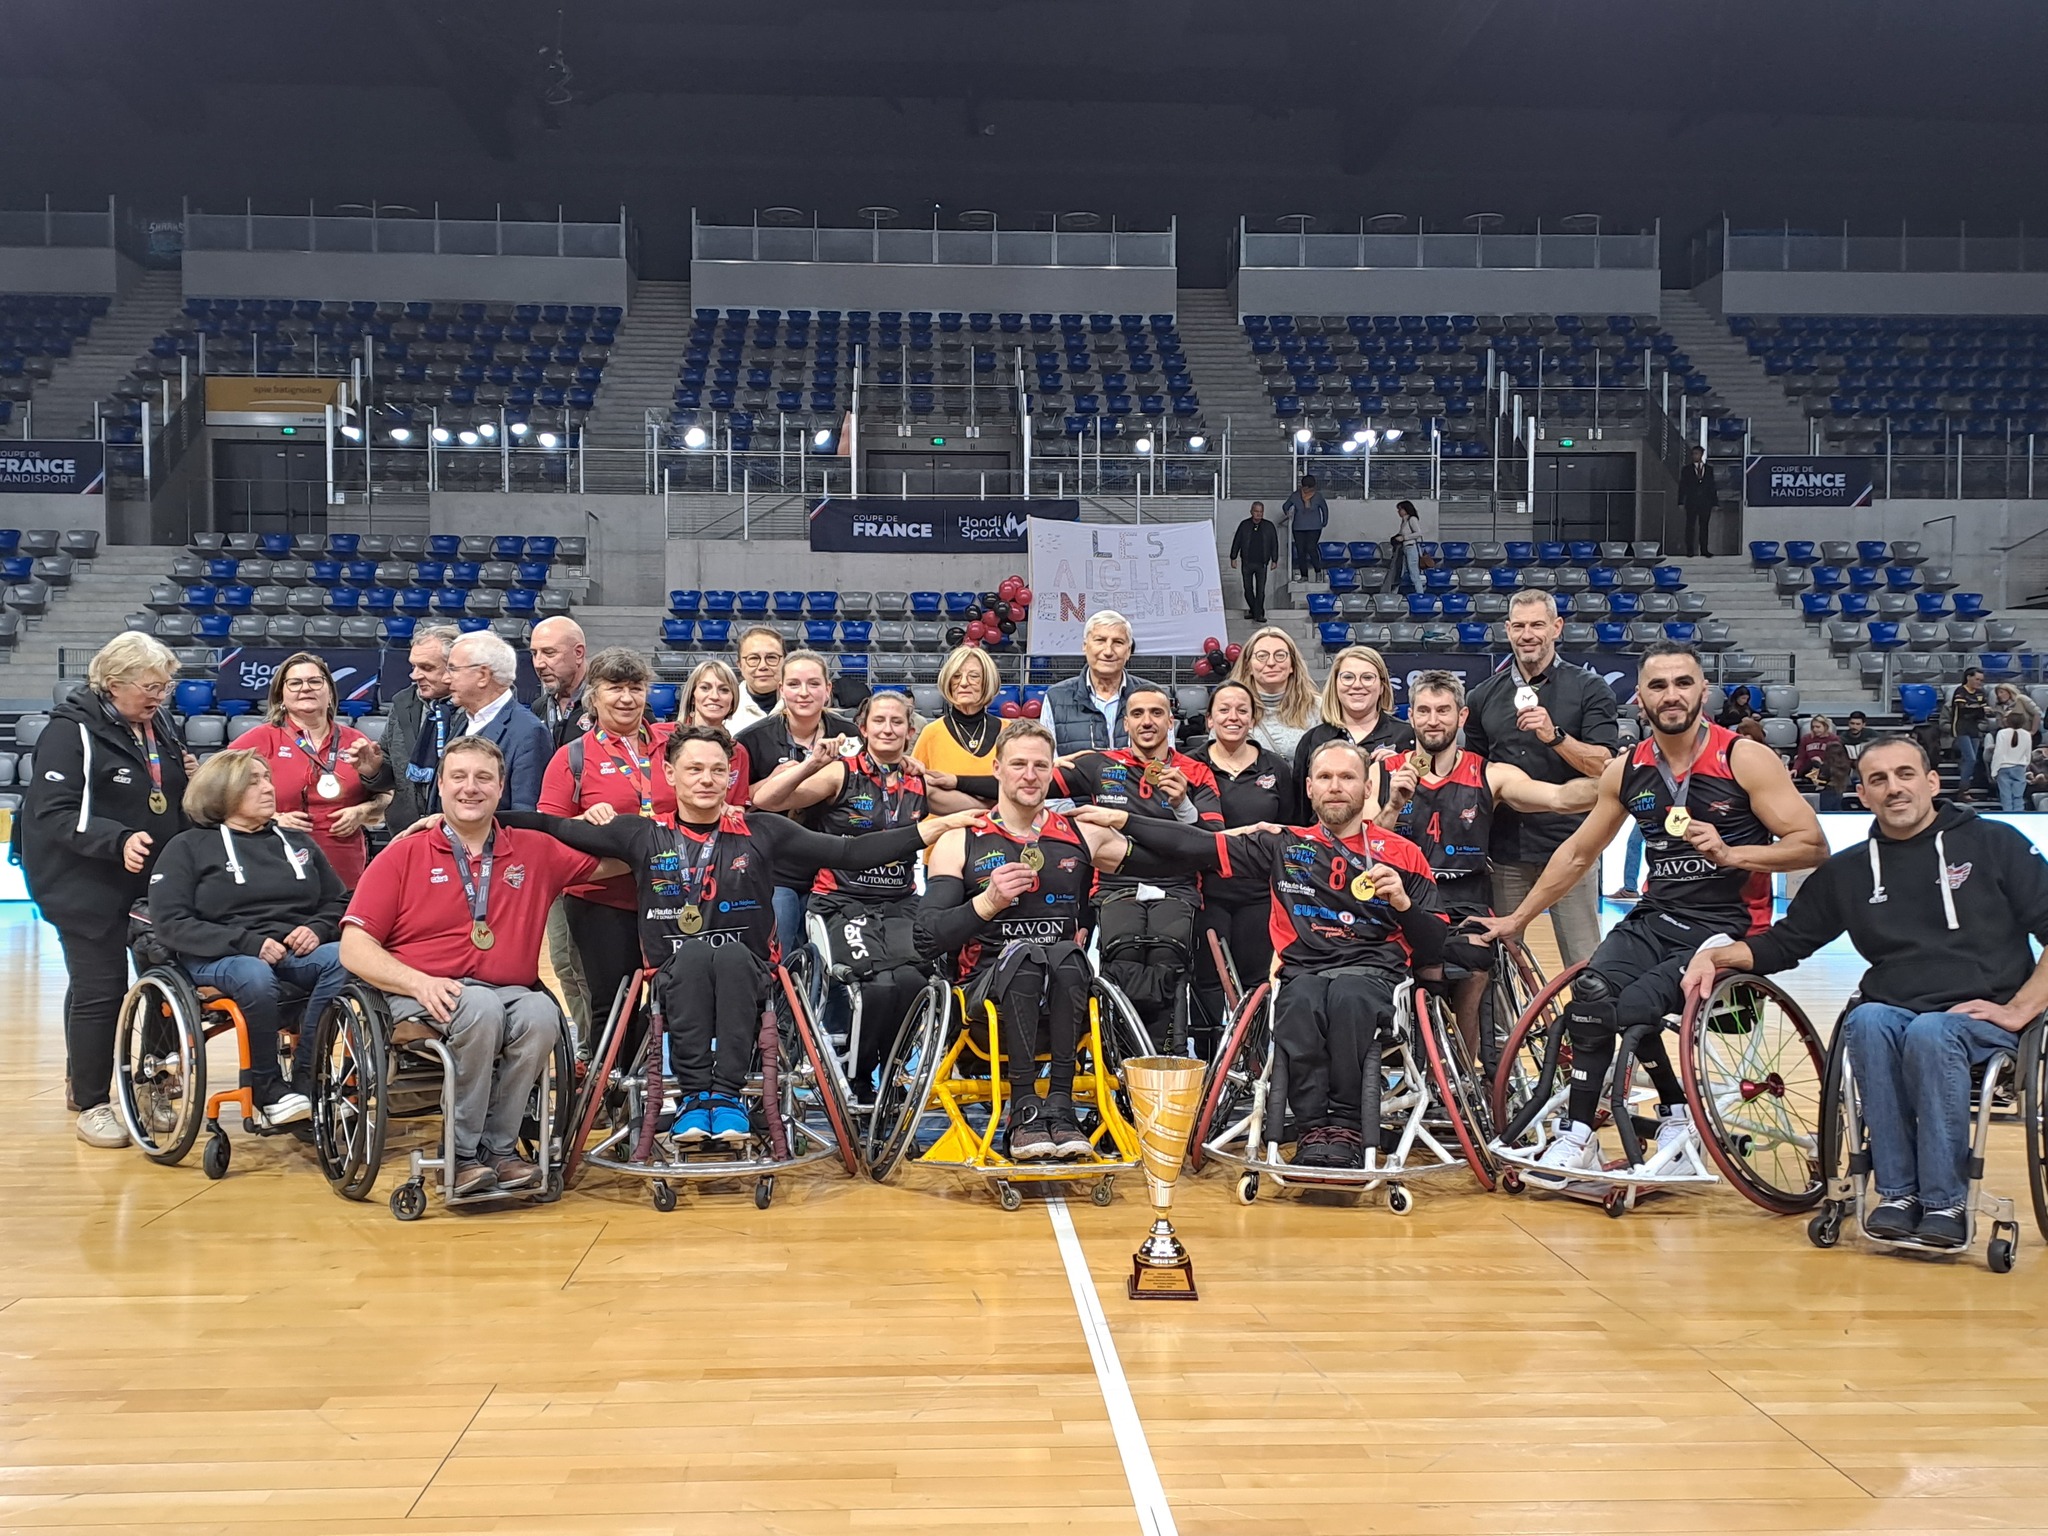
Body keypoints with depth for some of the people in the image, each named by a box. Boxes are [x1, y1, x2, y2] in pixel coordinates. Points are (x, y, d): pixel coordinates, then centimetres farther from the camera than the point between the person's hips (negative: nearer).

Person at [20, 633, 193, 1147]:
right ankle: (92, 1104, 9)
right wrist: (119, 840, -31)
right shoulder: (73, 730, -13)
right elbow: (53, 813, -19)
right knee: (99, 990, -4)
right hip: (87, 887, -7)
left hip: (150, 883, 7)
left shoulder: (158, 724, 10)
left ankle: (81, 1081, 31)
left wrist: (190, 779, 0)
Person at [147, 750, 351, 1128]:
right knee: (256, 978, -40)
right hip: (220, 958, -3)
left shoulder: (298, 841, 22)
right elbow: (171, 923, -3)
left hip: (296, 954, 4)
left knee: (343, 959, -31)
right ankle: (266, 1089, -20)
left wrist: (317, 929, -4)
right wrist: (248, 943, -16)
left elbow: (339, 902, 22)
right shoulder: (188, 847, 9)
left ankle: (305, 1080, -26)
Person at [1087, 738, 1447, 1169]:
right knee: (1301, 1001, -36)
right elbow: (1200, 847, 14)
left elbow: (1433, 948, 13)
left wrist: (1403, 903, -6)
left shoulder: (1402, 855, 16)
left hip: (1374, 973, -1)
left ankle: (1347, 1129, -29)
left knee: (1347, 994, -37)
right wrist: (1123, 820, 9)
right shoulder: (1286, 847, 20)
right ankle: (1312, 1130, -30)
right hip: (1303, 972, 1)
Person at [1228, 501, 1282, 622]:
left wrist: (1274, 560, 5)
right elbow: (1236, 542, 6)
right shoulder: (1244, 525, 1)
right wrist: (1233, 558, 4)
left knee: (1260, 590, -3)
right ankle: (1253, 610, 24)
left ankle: (1258, 614, 1)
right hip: (1247, 563, 1)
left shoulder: (1269, 526, 2)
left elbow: (1274, 544, 8)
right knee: (1248, 589, 8)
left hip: (1262, 563, -1)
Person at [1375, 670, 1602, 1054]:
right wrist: (1393, 806, -16)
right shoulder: (1383, 774, 8)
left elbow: (1560, 797, -9)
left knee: (1472, 969, -24)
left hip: (1465, 911, 1)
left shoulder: (1490, 776, 7)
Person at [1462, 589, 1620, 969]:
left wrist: (1554, 736, -22)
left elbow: (1603, 766, -7)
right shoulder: (1484, 696, 13)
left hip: (1569, 845, -3)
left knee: (1584, 962, -3)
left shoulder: (1589, 689, 2)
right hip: (1504, 851, 4)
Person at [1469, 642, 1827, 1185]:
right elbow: (1577, 854, 18)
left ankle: (1677, 1117, 0)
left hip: (1727, 928, -4)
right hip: (1655, 917, 4)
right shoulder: (1626, 771, 7)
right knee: (1589, 992, -24)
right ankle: (1578, 1135, -13)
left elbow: (1812, 845, -9)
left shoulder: (1745, 759, -7)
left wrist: (1730, 854, -23)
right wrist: (1515, 920, 20)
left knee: (1631, 1008, -26)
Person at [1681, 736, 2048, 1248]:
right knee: (1867, 1021, -33)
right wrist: (1719, 954, 0)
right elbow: (1786, 943, 18)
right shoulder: (1847, 871, 15)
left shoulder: (1994, 845, 7)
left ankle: (1945, 1202, -27)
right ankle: (1898, 1193, -27)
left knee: (1929, 1034, -36)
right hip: (1894, 1011, 3)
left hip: (1980, 1019, -2)